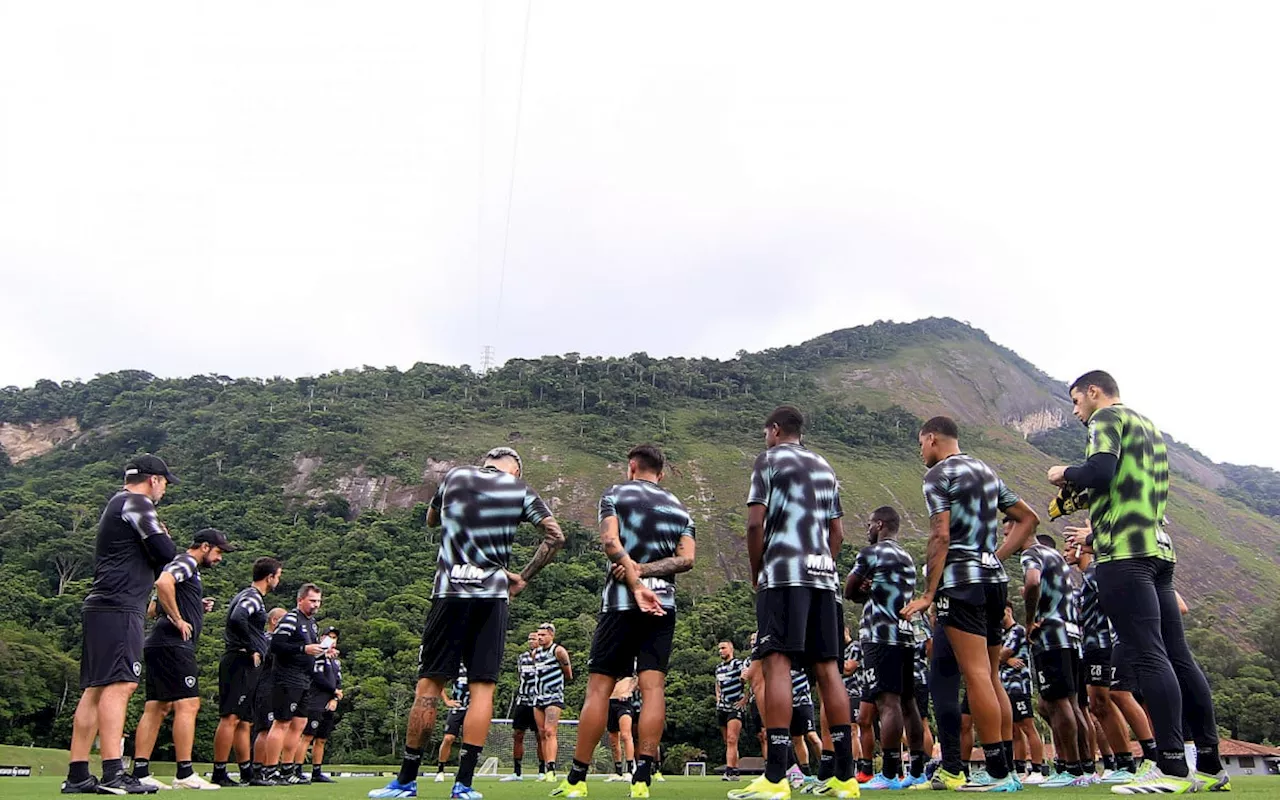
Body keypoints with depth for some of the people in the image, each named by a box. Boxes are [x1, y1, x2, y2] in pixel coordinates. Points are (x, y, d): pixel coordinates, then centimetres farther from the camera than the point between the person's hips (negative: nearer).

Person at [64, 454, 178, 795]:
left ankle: (77, 776, 9)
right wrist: (163, 535, 8)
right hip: (119, 608, -10)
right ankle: (113, 774, -20)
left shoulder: (117, 505, 25)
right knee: (119, 684, -15)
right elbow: (166, 553, -12)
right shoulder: (136, 504, -6)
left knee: (96, 688, 8)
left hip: (102, 607, 10)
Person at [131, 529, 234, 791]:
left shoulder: (187, 568, 26)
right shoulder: (186, 562, -4)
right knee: (187, 705, -10)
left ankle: (140, 772, 6)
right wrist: (178, 619, -19)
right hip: (173, 645, -10)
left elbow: (154, 609, 29)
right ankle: (185, 774, -11)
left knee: (156, 708, 7)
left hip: (158, 645, 10)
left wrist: (198, 607, 16)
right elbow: (163, 583, -26)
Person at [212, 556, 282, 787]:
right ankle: (219, 774, -10)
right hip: (241, 663, -11)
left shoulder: (249, 596, 21)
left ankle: (248, 772, 17)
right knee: (230, 718, -10)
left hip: (247, 666, 11)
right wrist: (252, 649, -19)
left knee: (244, 722, 12)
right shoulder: (254, 597, -10)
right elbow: (237, 619, -27)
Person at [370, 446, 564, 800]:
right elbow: (555, 535, 1)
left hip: (449, 592, 1)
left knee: (429, 683, 5)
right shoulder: (520, 490, 7)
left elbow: (431, 519, 27)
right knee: (482, 686, 2)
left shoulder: (455, 475, 11)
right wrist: (523, 578, 7)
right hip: (492, 595, 0)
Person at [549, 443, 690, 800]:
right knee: (652, 686, -1)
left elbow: (611, 543, -10)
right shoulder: (680, 509, 16)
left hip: (621, 601, -2)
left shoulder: (615, 494, 7)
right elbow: (686, 558, 1)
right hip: (664, 604, 3)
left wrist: (636, 583, -16)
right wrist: (644, 571, -4)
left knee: (600, 688, 1)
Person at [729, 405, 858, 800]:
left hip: (784, 572, -6)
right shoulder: (825, 468, 23)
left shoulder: (769, 460, 3)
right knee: (827, 667, 7)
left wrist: (755, 573, 3)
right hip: (823, 575, 7)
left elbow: (756, 523, -7)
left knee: (777, 663, -11)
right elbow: (837, 533, 20)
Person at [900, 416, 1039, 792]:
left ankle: (997, 771, -8)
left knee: (976, 674, -8)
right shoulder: (986, 472, 20)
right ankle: (1007, 766, 14)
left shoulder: (938, 474, -5)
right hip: (995, 578, 9)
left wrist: (928, 594, -12)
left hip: (962, 580, -8)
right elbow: (1029, 519, 23)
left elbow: (941, 536, -14)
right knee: (991, 676, 12)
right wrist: (996, 557, 16)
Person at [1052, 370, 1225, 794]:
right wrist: (1096, 536, 35)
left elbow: (1100, 471, -19)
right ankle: (1210, 767, 10)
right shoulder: (1150, 428, 27)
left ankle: (1172, 767, -14)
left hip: (1124, 554, -9)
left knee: (1149, 657, -12)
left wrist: (1065, 473, 1)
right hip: (1159, 550, 9)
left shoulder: (1108, 417, 0)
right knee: (1177, 657, 8)